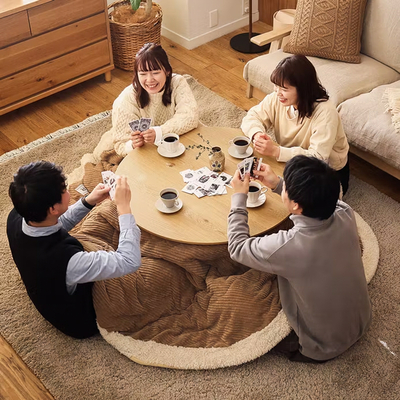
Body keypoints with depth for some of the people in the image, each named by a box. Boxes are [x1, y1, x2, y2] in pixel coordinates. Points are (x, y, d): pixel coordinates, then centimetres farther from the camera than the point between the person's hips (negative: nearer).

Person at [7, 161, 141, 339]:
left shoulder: (16, 217, -24)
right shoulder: (65, 260, -46)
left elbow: (56, 225, 0)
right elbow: (130, 262, -37)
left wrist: (89, 201, -11)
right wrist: (124, 206, -31)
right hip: (83, 320, -6)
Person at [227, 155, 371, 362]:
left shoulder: (286, 247, -38)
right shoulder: (345, 214, -24)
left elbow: (237, 248, -17)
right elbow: (318, 199, 3)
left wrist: (239, 197, -7)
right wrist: (277, 184, 1)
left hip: (324, 347, -5)